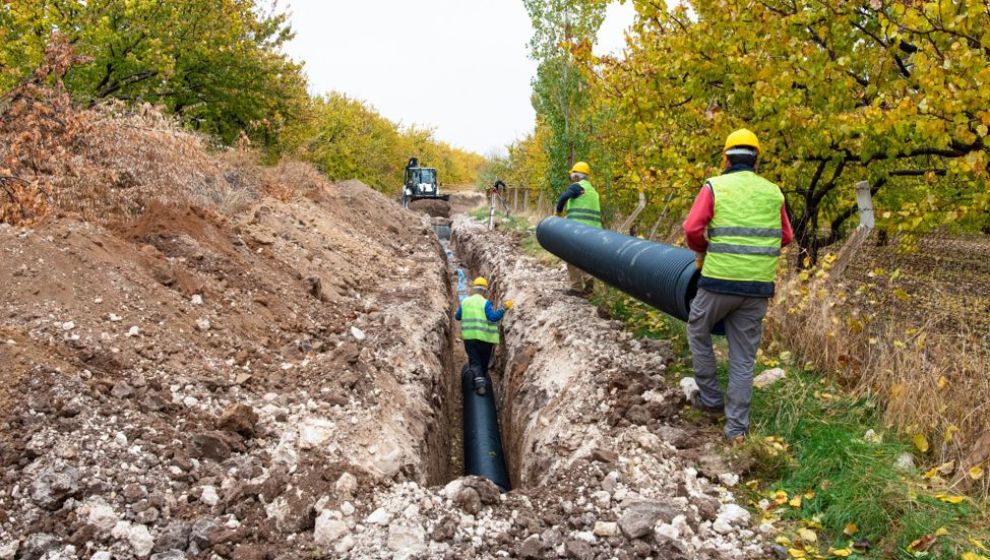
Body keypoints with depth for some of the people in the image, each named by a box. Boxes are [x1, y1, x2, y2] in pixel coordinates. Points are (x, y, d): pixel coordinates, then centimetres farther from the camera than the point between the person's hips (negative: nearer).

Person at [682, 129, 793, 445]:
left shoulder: (715, 187, -3)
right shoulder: (773, 193, 8)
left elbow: (692, 229, -11)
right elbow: (786, 237, 17)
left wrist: (702, 251, 8)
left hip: (720, 280, -3)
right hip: (759, 286, 3)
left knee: (697, 331, 23)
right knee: (743, 358, 9)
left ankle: (710, 398, 25)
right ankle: (737, 428, 11)